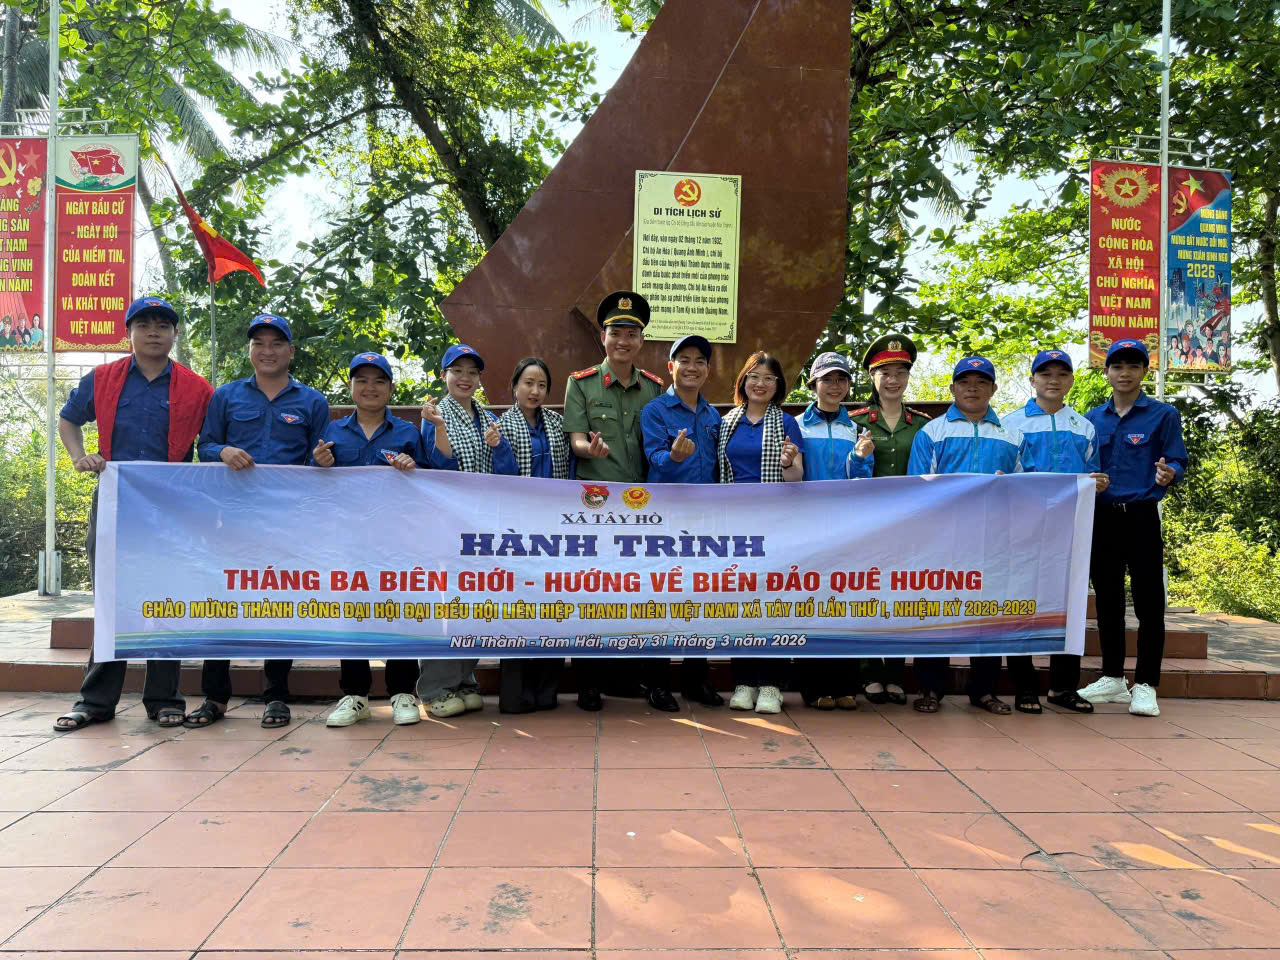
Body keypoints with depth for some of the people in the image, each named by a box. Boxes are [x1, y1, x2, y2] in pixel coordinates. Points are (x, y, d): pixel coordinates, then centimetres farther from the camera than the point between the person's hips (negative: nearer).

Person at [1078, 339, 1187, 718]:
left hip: (1141, 517, -4)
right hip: (1101, 516, 4)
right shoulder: (1092, 419, 10)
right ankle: (1112, 679, 21)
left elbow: (1178, 461, -5)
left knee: (1148, 601, -2)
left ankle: (1145, 685, 6)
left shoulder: (1163, 415, 0)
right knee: (1108, 600, 10)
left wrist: (1169, 474, -26)